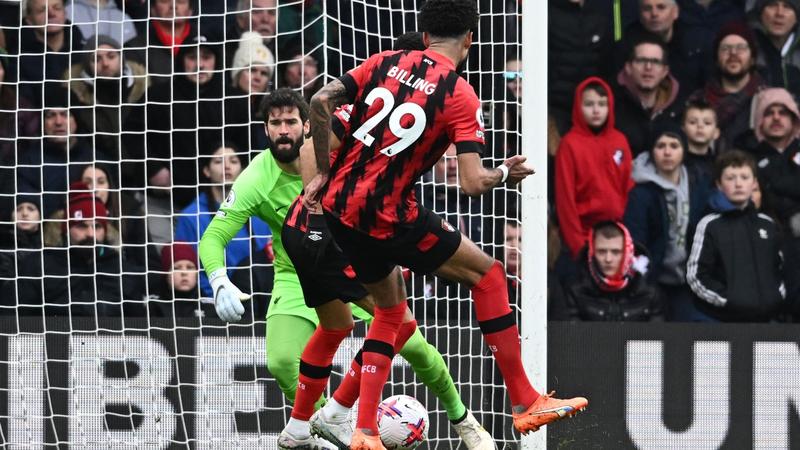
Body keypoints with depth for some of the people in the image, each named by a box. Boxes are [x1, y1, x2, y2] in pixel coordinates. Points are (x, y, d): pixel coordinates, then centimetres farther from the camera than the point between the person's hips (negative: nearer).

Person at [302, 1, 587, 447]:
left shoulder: (385, 63, 7)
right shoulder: (460, 96, -8)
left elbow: (321, 101, -2)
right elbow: (473, 182, -16)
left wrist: (325, 172, 7)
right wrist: (505, 173, 6)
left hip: (338, 205, 6)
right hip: (388, 217, -6)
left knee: (391, 310, 24)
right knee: (488, 273, 8)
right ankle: (526, 404, 9)